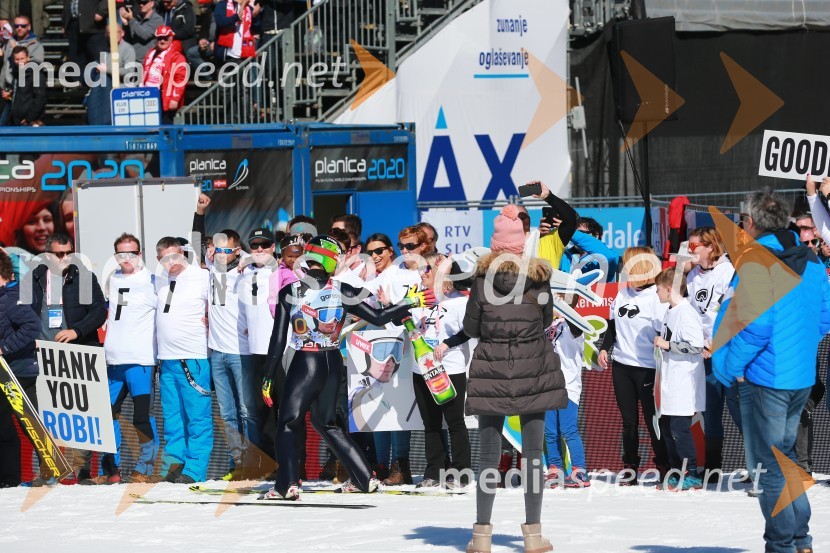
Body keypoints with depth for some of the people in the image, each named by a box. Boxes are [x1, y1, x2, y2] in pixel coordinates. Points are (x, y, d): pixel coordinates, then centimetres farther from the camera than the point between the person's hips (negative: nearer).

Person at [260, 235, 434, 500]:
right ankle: (364, 478, 19)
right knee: (326, 423, 20)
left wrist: (268, 378, -2)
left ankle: (287, 485, -9)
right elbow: (378, 317, -2)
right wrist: (411, 302, 11)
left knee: (288, 423, 6)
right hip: (333, 363, 4)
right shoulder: (341, 291, -5)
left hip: (304, 364, -4)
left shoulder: (289, 293, -9)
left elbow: (278, 339, -8)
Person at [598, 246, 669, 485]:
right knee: (628, 420, 10)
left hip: (648, 369, -6)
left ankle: (664, 467, 12)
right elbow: (613, 324, 22)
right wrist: (604, 348, 10)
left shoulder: (656, 297, -11)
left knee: (653, 420, 1)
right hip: (621, 366, 6)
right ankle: (629, 469, 16)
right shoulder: (622, 294, 9)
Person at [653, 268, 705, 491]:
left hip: (683, 385, -10)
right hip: (670, 385, 10)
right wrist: (660, 381, 24)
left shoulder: (686, 313, -15)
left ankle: (691, 475, -3)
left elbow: (696, 346, -23)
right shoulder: (670, 313, 15)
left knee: (680, 428, -9)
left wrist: (667, 345, -16)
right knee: (667, 427, 12)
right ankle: (677, 474, 19)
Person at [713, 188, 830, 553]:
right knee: (784, 458, 20)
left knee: (767, 466, 0)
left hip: (765, 378, -8)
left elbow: (755, 324, -23)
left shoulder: (755, 260, -16)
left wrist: (728, 366, -12)